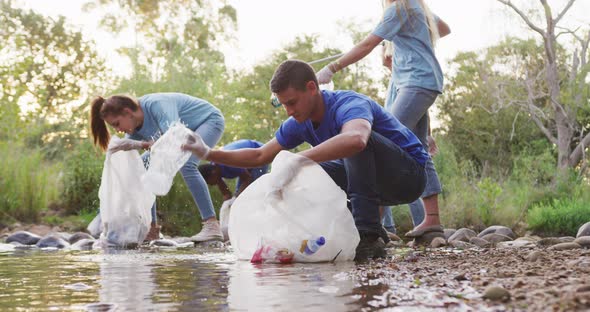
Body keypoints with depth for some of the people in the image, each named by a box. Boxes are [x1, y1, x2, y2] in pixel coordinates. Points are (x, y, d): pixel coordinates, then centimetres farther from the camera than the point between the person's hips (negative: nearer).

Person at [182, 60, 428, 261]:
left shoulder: (350, 104, -28)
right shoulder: (301, 123, -2)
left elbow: (355, 139, -53)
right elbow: (260, 156, 6)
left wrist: (297, 161, -56)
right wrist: (208, 153, -5)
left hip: (410, 174, -8)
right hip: (376, 184, 8)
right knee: (305, 171, -2)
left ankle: (369, 236, -29)